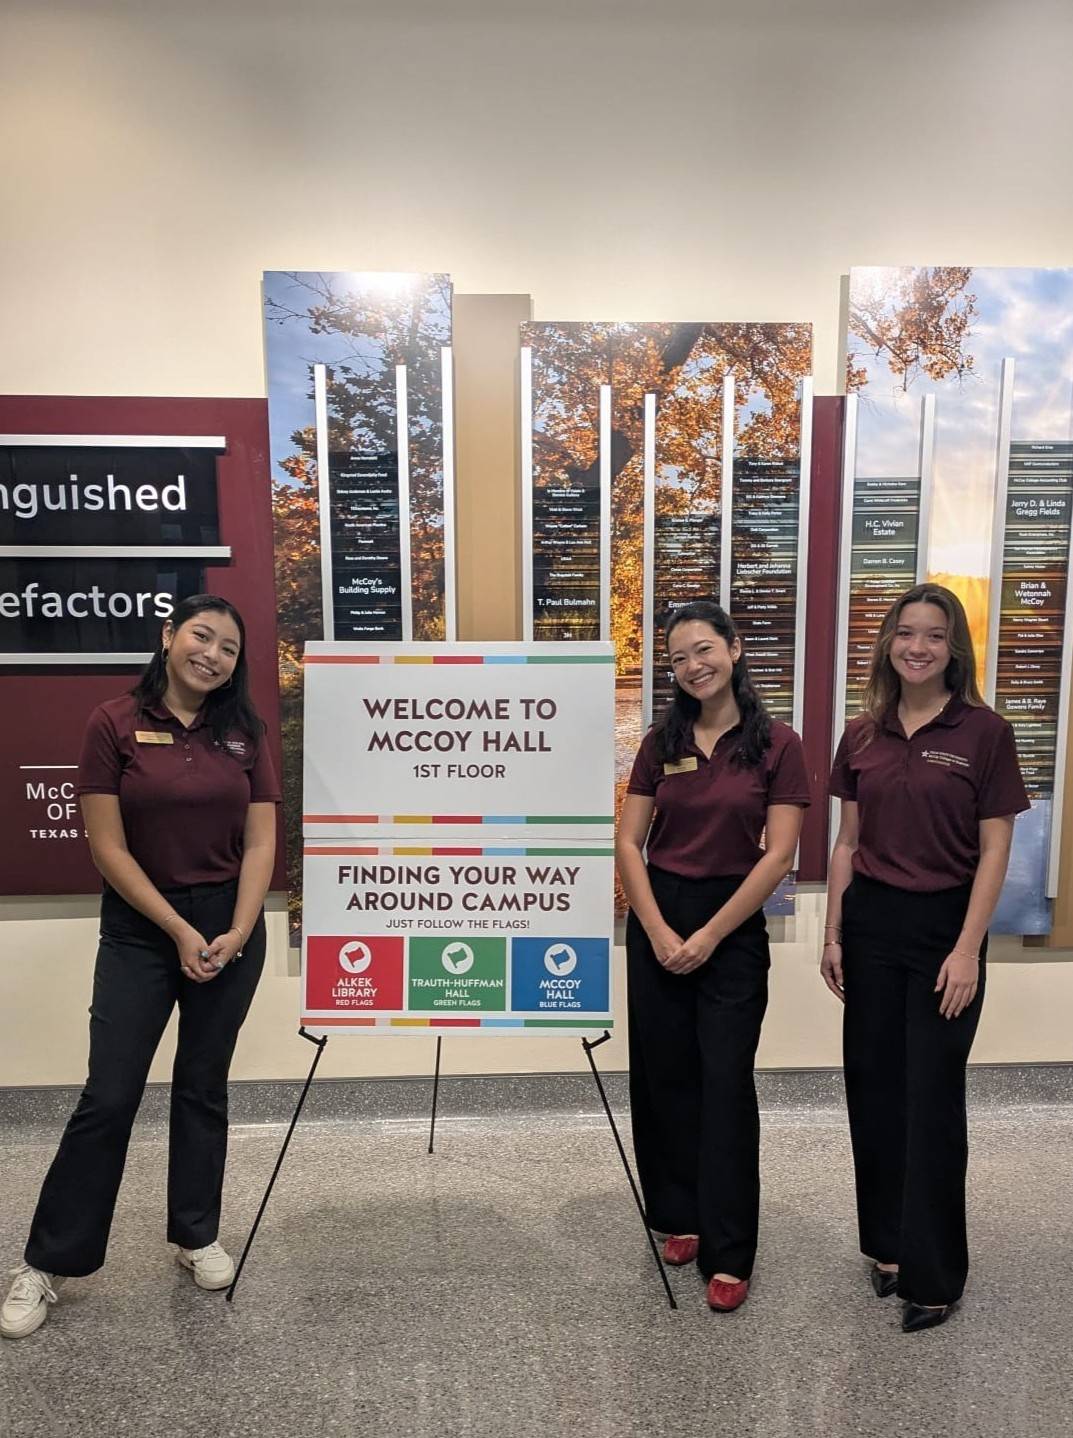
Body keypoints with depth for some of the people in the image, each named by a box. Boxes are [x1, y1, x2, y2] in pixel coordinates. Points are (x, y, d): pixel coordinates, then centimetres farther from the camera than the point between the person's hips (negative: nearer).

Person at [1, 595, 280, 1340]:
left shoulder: (245, 732, 0)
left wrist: (237, 932, -12)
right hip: (141, 928, -2)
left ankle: (197, 1234, 31)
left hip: (232, 924, 2)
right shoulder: (114, 723, -7)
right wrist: (179, 930, -14)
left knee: (203, 1086, 14)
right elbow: (109, 846, -10)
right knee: (109, 1096, 2)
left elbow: (260, 843, -1)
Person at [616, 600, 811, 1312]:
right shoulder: (661, 742, 3)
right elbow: (629, 843, 1)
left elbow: (778, 856, -10)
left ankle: (729, 1254, 13)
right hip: (657, 918, 4)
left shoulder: (777, 743, -6)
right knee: (665, 1077, 12)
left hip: (734, 924, -3)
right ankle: (680, 1217, 30)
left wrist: (708, 936, -11)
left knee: (726, 1083, 1)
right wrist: (659, 931, -9)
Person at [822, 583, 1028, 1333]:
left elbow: (994, 850, -8)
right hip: (870, 920, 4)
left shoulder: (985, 731, -8)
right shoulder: (862, 736, 3)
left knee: (932, 1097, 4)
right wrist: (833, 934, 6)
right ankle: (888, 1242, 31)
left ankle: (934, 1272, 20)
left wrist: (968, 948, -12)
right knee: (873, 1087, 12)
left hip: (944, 923, -4)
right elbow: (848, 843, 8)